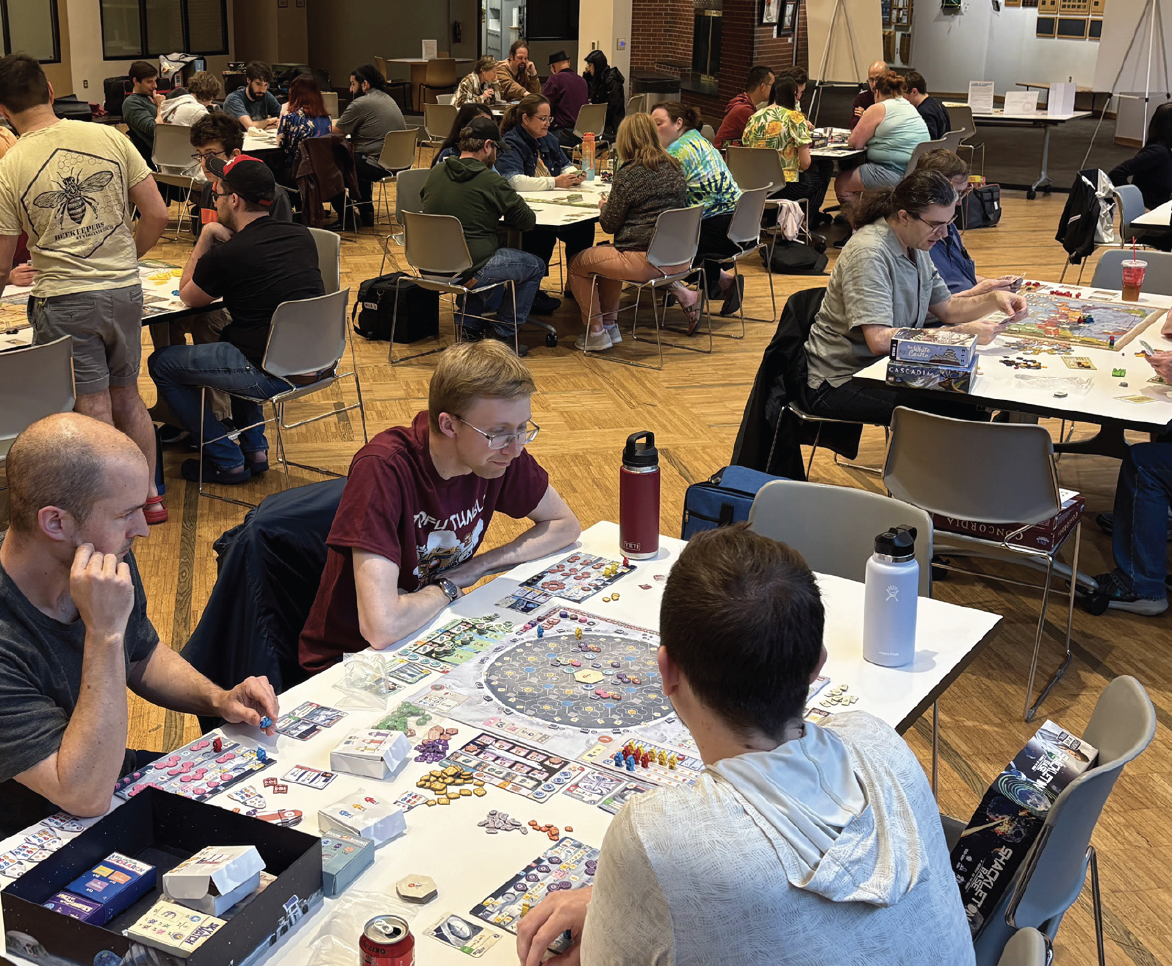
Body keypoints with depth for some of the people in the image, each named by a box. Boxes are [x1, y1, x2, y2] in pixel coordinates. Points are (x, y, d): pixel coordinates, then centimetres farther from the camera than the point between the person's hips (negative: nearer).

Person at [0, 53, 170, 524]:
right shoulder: (109, 138, -2)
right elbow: (157, 215, 0)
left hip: (63, 300, -3)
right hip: (125, 290, 3)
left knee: (94, 409, 5)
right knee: (128, 396, 18)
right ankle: (150, 496, 25)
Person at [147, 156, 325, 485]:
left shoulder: (226, 256, -14)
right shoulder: (302, 236, 5)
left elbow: (188, 297, 7)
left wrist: (205, 239, 10)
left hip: (274, 376, -8)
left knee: (161, 363, 11)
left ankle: (227, 461, 14)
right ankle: (254, 448, 33)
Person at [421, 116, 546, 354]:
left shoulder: (436, 173, 5)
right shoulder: (491, 181, -14)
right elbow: (528, 220, -4)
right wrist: (500, 218, 16)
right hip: (470, 270, -7)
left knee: (493, 255, 36)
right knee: (535, 266, 15)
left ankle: (471, 325, 31)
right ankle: (503, 334, 16)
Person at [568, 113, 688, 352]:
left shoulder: (628, 175, -13)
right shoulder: (676, 168, 7)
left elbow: (610, 225, -6)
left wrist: (604, 207, 17)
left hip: (644, 261, -8)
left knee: (578, 265, 13)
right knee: (608, 254, 33)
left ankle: (596, 331, 17)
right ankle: (610, 324, 35)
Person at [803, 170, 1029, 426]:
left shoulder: (915, 246, 10)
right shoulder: (868, 253, -21)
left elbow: (946, 307, 19)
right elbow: (879, 340, -30)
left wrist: (993, 299, -2)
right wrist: (962, 333, -28)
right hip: (838, 384, -9)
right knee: (955, 411, -26)